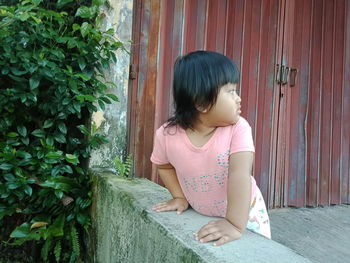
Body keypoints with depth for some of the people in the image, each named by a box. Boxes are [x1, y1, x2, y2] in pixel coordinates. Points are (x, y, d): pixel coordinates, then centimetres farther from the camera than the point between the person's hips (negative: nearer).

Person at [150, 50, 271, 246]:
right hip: (200, 214, 1)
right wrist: (180, 197, -6)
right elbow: (164, 166, 0)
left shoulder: (238, 128, -26)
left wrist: (236, 225, -43)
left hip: (245, 211, -1)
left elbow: (240, 175, -36)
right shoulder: (167, 135, -21)